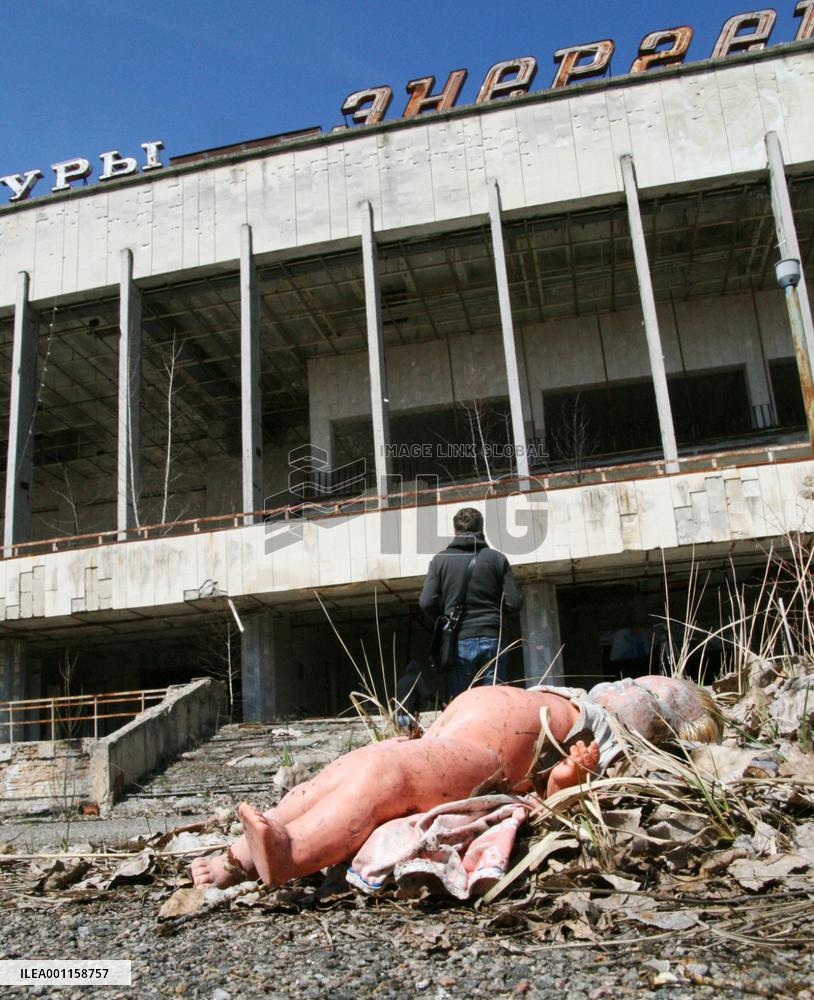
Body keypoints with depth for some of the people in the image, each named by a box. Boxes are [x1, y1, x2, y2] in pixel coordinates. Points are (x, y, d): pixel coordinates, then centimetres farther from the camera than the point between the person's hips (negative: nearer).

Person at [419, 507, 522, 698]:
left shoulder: (440, 559, 3)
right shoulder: (497, 558, 4)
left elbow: (427, 603, -4)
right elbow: (514, 603, 0)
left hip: (458, 643, 0)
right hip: (492, 640, 1)